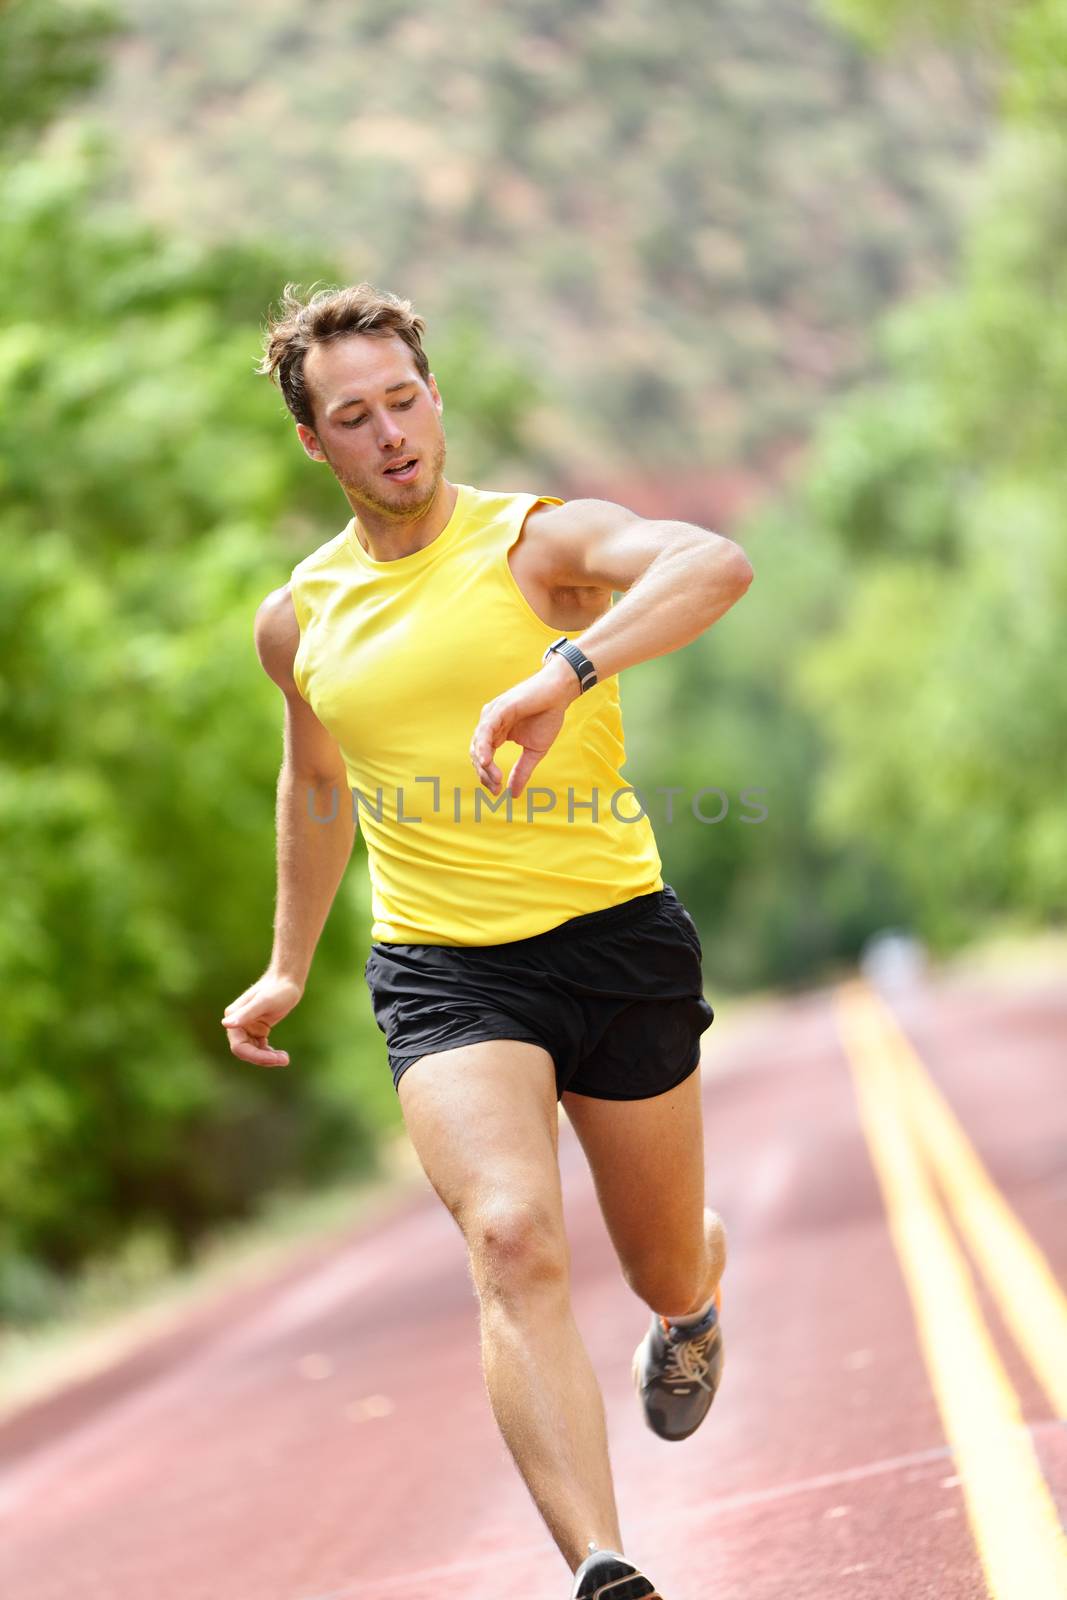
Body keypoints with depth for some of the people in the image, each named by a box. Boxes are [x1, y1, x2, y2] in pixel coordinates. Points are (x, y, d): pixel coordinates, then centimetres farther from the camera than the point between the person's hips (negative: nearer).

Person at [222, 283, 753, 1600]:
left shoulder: (537, 541, -8)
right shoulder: (297, 618, 7)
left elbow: (716, 564, -29)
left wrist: (566, 673, -44)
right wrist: (289, 967, 32)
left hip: (617, 939, -1)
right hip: (441, 967, 2)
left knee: (664, 1271, 14)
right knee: (513, 1241, -25)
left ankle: (695, 1303, 54)